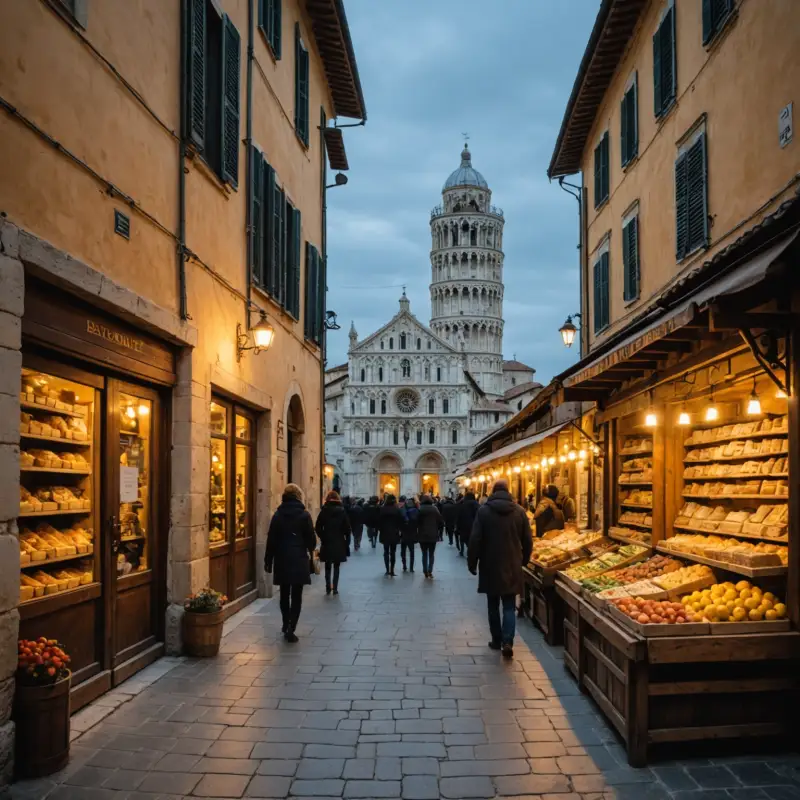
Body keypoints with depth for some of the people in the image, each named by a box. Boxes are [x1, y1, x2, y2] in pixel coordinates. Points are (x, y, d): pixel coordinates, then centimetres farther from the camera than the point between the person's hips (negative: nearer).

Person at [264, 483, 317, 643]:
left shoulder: (278, 514, 1)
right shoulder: (304, 515, -5)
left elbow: (271, 539, 1)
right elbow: (311, 539, -3)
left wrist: (268, 560, 8)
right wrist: (310, 551, 18)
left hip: (282, 560, 3)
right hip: (299, 560, -3)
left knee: (284, 594, 16)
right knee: (296, 596, 2)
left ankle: (286, 625, 29)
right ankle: (290, 629, -6)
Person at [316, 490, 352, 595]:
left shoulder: (324, 511, -3)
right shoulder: (342, 511, -3)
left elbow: (318, 528, -6)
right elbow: (347, 528, -4)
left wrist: (323, 538, 7)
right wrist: (347, 541, 5)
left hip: (327, 543, 0)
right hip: (339, 543, 0)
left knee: (327, 566, 12)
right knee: (336, 567, 8)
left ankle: (328, 587, 9)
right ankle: (335, 588, 5)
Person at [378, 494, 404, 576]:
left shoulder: (382, 509, -6)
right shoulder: (397, 510, -7)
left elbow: (379, 521, -3)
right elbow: (400, 522, -6)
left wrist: (380, 529, 8)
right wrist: (400, 529, 6)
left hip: (385, 533, 0)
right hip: (395, 534, 0)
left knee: (386, 552, 8)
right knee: (393, 552, 6)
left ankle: (387, 570, 1)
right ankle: (392, 570, 3)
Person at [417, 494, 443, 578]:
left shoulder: (420, 509, -7)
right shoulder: (435, 509, -2)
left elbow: (416, 521, -10)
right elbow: (441, 521, -4)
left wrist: (418, 530, 7)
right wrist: (437, 530, 11)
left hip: (422, 535, -1)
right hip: (433, 535, 1)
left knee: (424, 554, 12)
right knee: (431, 554, 8)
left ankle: (426, 572, 9)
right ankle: (430, 571, -8)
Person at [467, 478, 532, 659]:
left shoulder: (484, 510, -8)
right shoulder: (519, 511, -1)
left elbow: (475, 540, -9)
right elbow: (528, 541, 4)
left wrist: (472, 563, 2)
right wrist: (523, 560, 19)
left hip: (491, 566, -1)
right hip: (512, 567, 1)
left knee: (493, 605, 13)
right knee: (509, 606, 5)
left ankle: (497, 640, 20)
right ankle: (507, 642, -9)